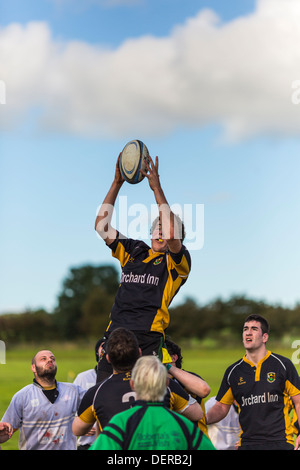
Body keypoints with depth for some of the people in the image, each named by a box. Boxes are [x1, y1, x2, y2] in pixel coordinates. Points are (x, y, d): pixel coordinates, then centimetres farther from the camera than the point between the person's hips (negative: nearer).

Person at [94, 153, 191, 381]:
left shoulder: (177, 262, 8)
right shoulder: (133, 251, 21)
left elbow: (172, 235, -13)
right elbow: (101, 226, 19)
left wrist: (157, 188, -11)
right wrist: (117, 183, 13)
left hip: (148, 338, -4)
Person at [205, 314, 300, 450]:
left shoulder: (283, 364, 2)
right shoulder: (233, 371, 9)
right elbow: (222, 407, 14)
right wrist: (203, 419, -6)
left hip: (280, 442, -2)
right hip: (247, 443, 2)